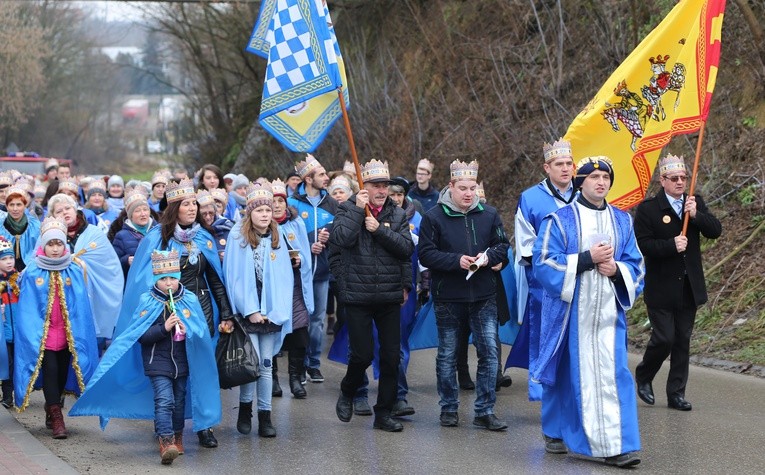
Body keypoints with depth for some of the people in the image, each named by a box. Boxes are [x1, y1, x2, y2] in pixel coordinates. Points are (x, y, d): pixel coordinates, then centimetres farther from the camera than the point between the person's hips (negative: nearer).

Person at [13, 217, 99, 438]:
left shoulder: (75, 272, 1)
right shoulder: (32, 273, -3)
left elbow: (82, 307, 2)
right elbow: (27, 308, -1)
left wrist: (80, 335, -3)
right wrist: (32, 334, -8)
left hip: (68, 334, 2)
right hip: (43, 334, -2)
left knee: (62, 373, 9)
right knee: (50, 371, -9)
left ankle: (52, 410, 27)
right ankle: (56, 418, -7)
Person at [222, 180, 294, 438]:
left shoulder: (276, 239, 7)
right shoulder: (238, 237, -4)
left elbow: (284, 278, 6)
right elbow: (235, 277, -7)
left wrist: (277, 310, -5)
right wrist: (250, 310, -11)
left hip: (271, 312, 4)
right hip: (246, 312, -3)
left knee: (266, 364, 5)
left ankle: (265, 416, 10)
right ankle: (245, 409, 10)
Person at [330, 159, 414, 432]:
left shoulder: (397, 214, 8)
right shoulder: (347, 210, 0)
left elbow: (406, 248, -5)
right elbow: (340, 239, -19)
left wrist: (379, 230, -13)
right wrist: (358, 210, -17)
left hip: (390, 297, 3)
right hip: (358, 297, -3)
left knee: (392, 356, 3)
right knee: (362, 355, -4)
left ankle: (384, 413, 15)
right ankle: (347, 393, 26)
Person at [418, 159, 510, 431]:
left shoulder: (489, 214, 3)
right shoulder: (433, 217, -6)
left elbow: (502, 245, 9)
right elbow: (426, 255, -8)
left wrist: (489, 257, -12)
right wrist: (457, 260, -19)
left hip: (483, 295, 2)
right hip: (447, 296, -2)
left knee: (489, 351, -1)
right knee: (447, 355, 8)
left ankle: (485, 411, 7)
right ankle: (449, 409, 21)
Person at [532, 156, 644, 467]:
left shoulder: (622, 222, 10)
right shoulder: (559, 220, -3)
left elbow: (635, 265, 12)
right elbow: (544, 265, -10)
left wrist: (617, 270, -10)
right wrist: (587, 259, -17)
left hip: (607, 313, 3)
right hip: (568, 312, -3)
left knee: (612, 375, -5)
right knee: (567, 373, 8)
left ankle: (615, 446, -3)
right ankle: (555, 432, 29)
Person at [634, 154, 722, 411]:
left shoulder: (695, 202, 8)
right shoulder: (648, 208, -7)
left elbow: (715, 231, 0)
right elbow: (642, 244, -14)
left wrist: (696, 214, -15)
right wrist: (671, 245, -23)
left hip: (689, 287, 5)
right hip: (662, 289, -5)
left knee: (683, 340, 8)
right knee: (664, 337, -6)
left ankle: (676, 393, 15)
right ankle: (643, 376, 22)